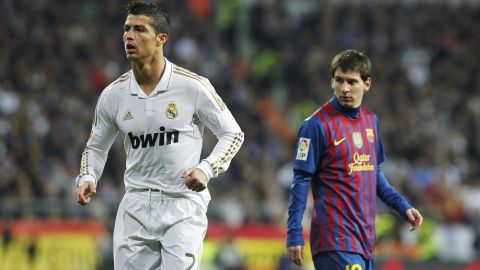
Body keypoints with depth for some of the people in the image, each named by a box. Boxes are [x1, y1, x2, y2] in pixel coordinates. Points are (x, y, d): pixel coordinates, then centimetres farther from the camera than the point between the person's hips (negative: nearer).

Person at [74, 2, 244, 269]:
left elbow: (233, 134, 0)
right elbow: (96, 147, 16)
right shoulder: (113, 94, 2)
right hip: (136, 207, 4)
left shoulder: (193, 86, -8)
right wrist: (88, 178, -3)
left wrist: (207, 169, -16)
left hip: (184, 206, -4)